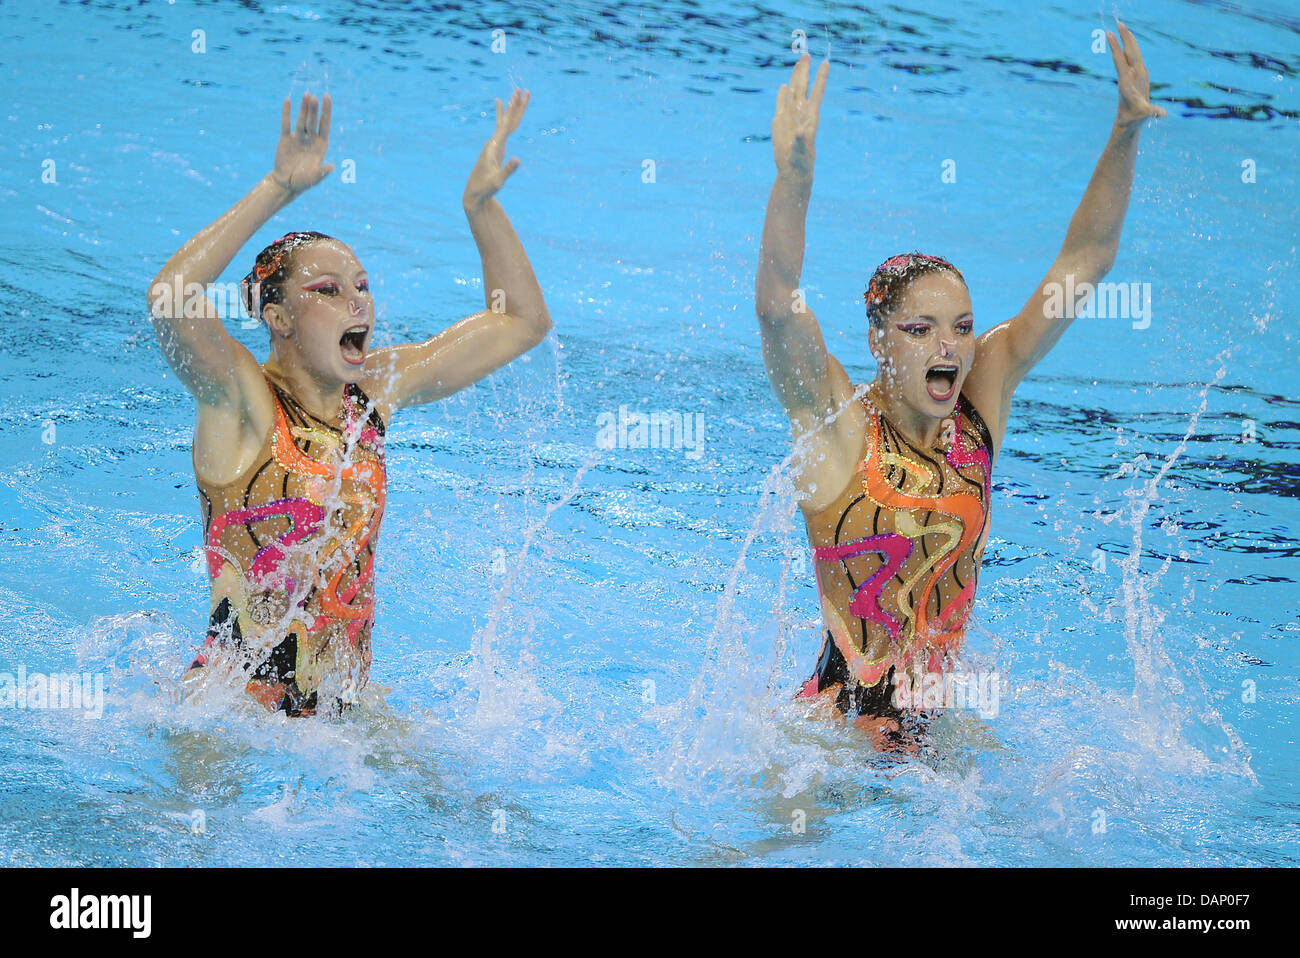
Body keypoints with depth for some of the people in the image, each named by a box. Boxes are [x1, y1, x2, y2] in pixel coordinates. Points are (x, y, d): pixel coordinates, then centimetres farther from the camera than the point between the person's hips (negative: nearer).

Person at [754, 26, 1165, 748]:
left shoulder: (981, 400, 0)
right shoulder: (837, 425, -12)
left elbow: (1084, 262, 0)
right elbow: (776, 306, -31)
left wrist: (1127, 131, -11)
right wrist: (793, 173, -45)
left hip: (941, 715, 5)